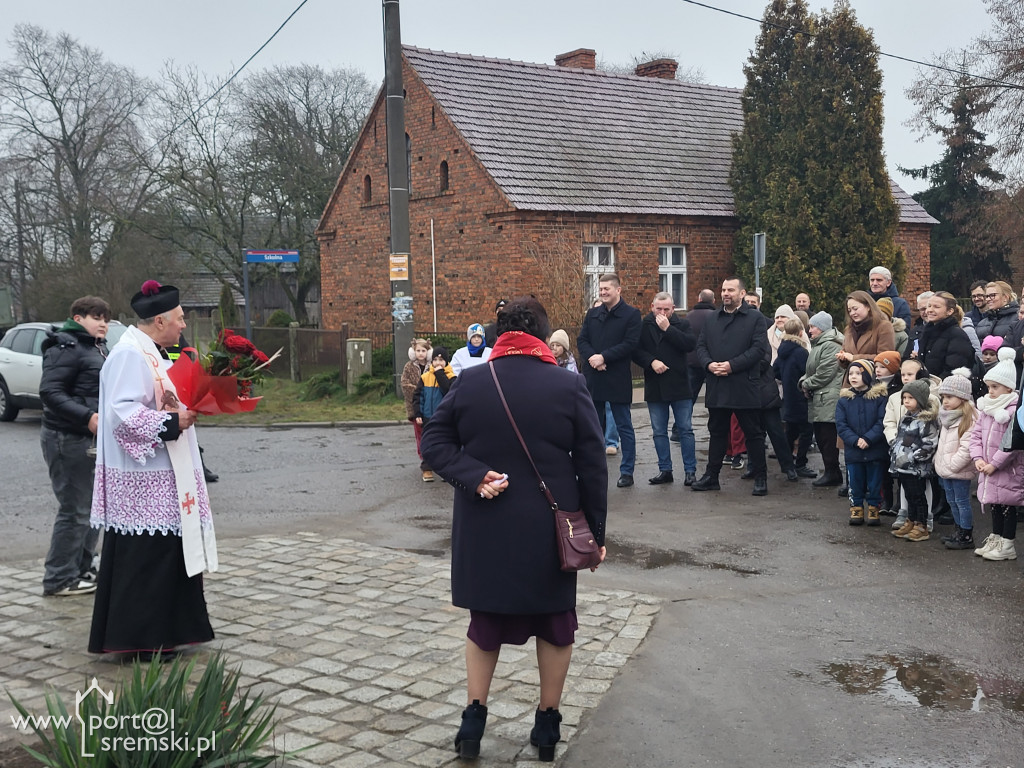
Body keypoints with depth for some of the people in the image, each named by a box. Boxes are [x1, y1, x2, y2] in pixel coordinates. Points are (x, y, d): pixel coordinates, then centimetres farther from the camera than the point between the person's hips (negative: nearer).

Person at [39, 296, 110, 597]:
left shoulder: (97, 348, 17)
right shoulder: (66, 347, -12)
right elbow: (49, 392, -21)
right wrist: (87, 417, -29)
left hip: (90, 437, 10)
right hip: (67, 438, -9)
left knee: (92, 506, 13)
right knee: (75, 510, -5)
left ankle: (82, 569, 24)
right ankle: (59, 579, 4)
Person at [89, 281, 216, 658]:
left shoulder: (148, 353, 13)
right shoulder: (129, 354, -18)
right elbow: (123, 413, -26)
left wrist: (186, 406, 2)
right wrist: (172, 422, -19)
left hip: (160, 476, 10)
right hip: (141, 481, -10)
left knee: (163, 554, 15)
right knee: (143, 557, -3)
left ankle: (161, 630, 25)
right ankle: (140, 640, 5)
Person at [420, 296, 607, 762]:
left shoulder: (469, 382, -3)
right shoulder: (569, 386, -8)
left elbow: (433, 442, -5)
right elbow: (593, 466, -6)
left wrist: (475, 477, -14)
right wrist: (596, 532, 1)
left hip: (484, 530, 2)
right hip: (549, 531, -1)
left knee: (486, 619, 20)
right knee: (554, 621, 16)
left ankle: (474, 716, 16)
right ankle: (547, 724, 22)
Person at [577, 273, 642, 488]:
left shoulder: (631, 314, -4)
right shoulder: (592, 315, 12)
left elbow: (630, 343, -13)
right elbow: (581, 341, 6)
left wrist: (603, 357, -18)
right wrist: (592, 358, -13)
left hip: (618, 380, -5)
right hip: (593, 379, 5)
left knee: (624, 427, 3)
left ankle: (627, 472, 9)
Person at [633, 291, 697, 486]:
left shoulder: (681, 324, 1)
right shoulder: (644, 326, 3)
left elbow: (691, 344, -15)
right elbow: (635, 351, -2)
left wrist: (668, 329, -17)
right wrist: (651, 362, -17)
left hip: (679, 386, -2)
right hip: (655, 387, 2)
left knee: (686, 430, 2)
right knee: (659, 432, 8)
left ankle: (690, 470, 8)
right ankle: (665, 470, 18)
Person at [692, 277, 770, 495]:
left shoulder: (755, 318, -1)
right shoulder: (711, 319, 15)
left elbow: (759, 348, -10)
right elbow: (701, 346, 11)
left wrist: (732, 365, -18)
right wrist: (709, 364, -10)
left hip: (745, 387, -4)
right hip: (716, 387, 5)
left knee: (753, 433, 2)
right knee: (717, 432, 12)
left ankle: (760, 478, 10)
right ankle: (711, 476, 19)